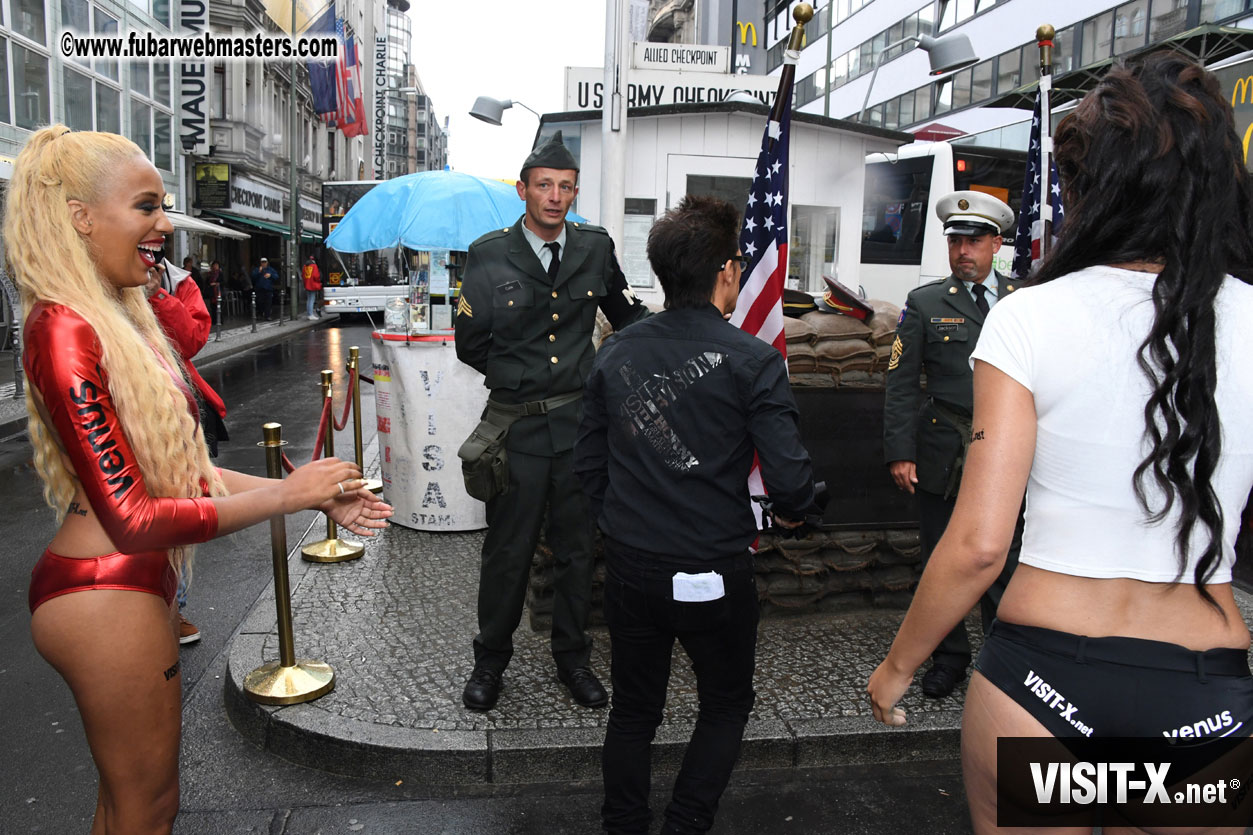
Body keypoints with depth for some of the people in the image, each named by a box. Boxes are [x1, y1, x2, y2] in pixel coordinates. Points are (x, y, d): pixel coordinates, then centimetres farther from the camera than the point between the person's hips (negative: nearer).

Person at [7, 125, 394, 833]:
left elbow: (179, 468, 8)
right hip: (107, 597, -9)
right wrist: (286, 496, -18)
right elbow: (133, 518, -23)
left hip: (134, 586, 9)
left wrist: (320, 495, 2)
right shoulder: (66, 331, -21)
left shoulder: (121, 318, 7)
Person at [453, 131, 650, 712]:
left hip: (580, 421, 2)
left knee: (576, 548, 13)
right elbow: (470, 345, 1)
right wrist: (524, 378, 1)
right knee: (507, 551, 9)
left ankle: (572, 657, 31)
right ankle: (491, 659, 30)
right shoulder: (488, 256, -3)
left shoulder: (595, 248, 4)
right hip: (517, 424, -2)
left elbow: (627, 315, 16)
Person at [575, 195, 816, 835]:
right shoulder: (752, 361, -15)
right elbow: (789, 479, -17)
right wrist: (793, 512, 5)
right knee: (726, 705, 21)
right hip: (713, 573, -4)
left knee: (633, 709, 21)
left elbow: (589, 463, 6)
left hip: (629, 567, 4)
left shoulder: (615, 353, -1)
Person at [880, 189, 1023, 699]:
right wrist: (899, 452, -9)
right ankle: (950, 658, 25)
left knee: (1002, 562, 3)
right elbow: (901, 383, -1)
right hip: (942, 457, 0)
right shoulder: (925, 303, 3)